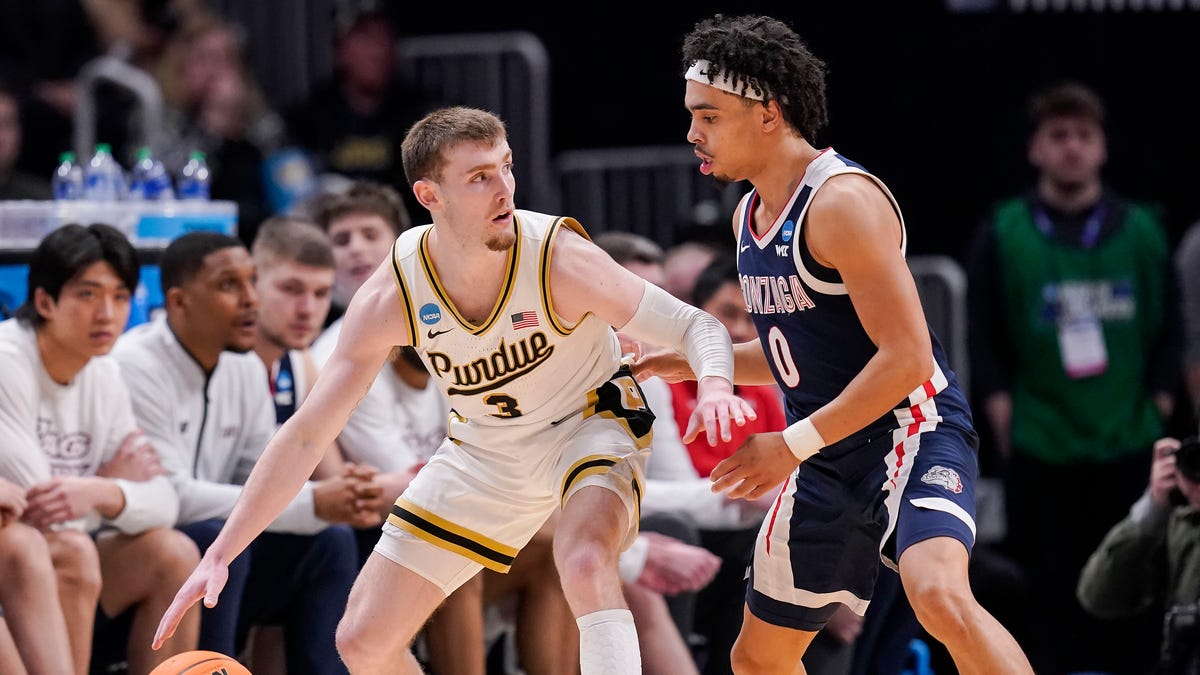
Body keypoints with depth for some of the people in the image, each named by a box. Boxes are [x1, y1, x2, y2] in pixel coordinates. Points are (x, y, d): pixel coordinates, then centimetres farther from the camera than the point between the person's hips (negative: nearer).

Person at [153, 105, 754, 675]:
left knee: (585, 561, -38)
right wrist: (220, 554, -19)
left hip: (589, 422, -4)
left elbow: (697, 327, -23)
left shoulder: (558, 258, -30)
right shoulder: (392, 296, -22)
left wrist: (713, 387, -48)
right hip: (486, 449, 4)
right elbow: (305, 435, -15)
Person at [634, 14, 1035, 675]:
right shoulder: (749, 216, 11)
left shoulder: (842, 200, -18)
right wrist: (688, 361, 12)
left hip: (912, 430, -9)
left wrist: (793, 445, -21)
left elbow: (906, 359, -23)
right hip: (828, 461, 9)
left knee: (940, 596, -35)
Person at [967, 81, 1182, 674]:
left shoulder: (1141, 231, 6)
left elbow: (1170, 334, 10)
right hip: (1039, 455, -2)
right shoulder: (1003, 235, 1)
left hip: (1128, 450, 2)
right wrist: (1005, 424, -7)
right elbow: (983, 342, 2)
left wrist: (1157, 412, 0)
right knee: (1044, 599, -2)